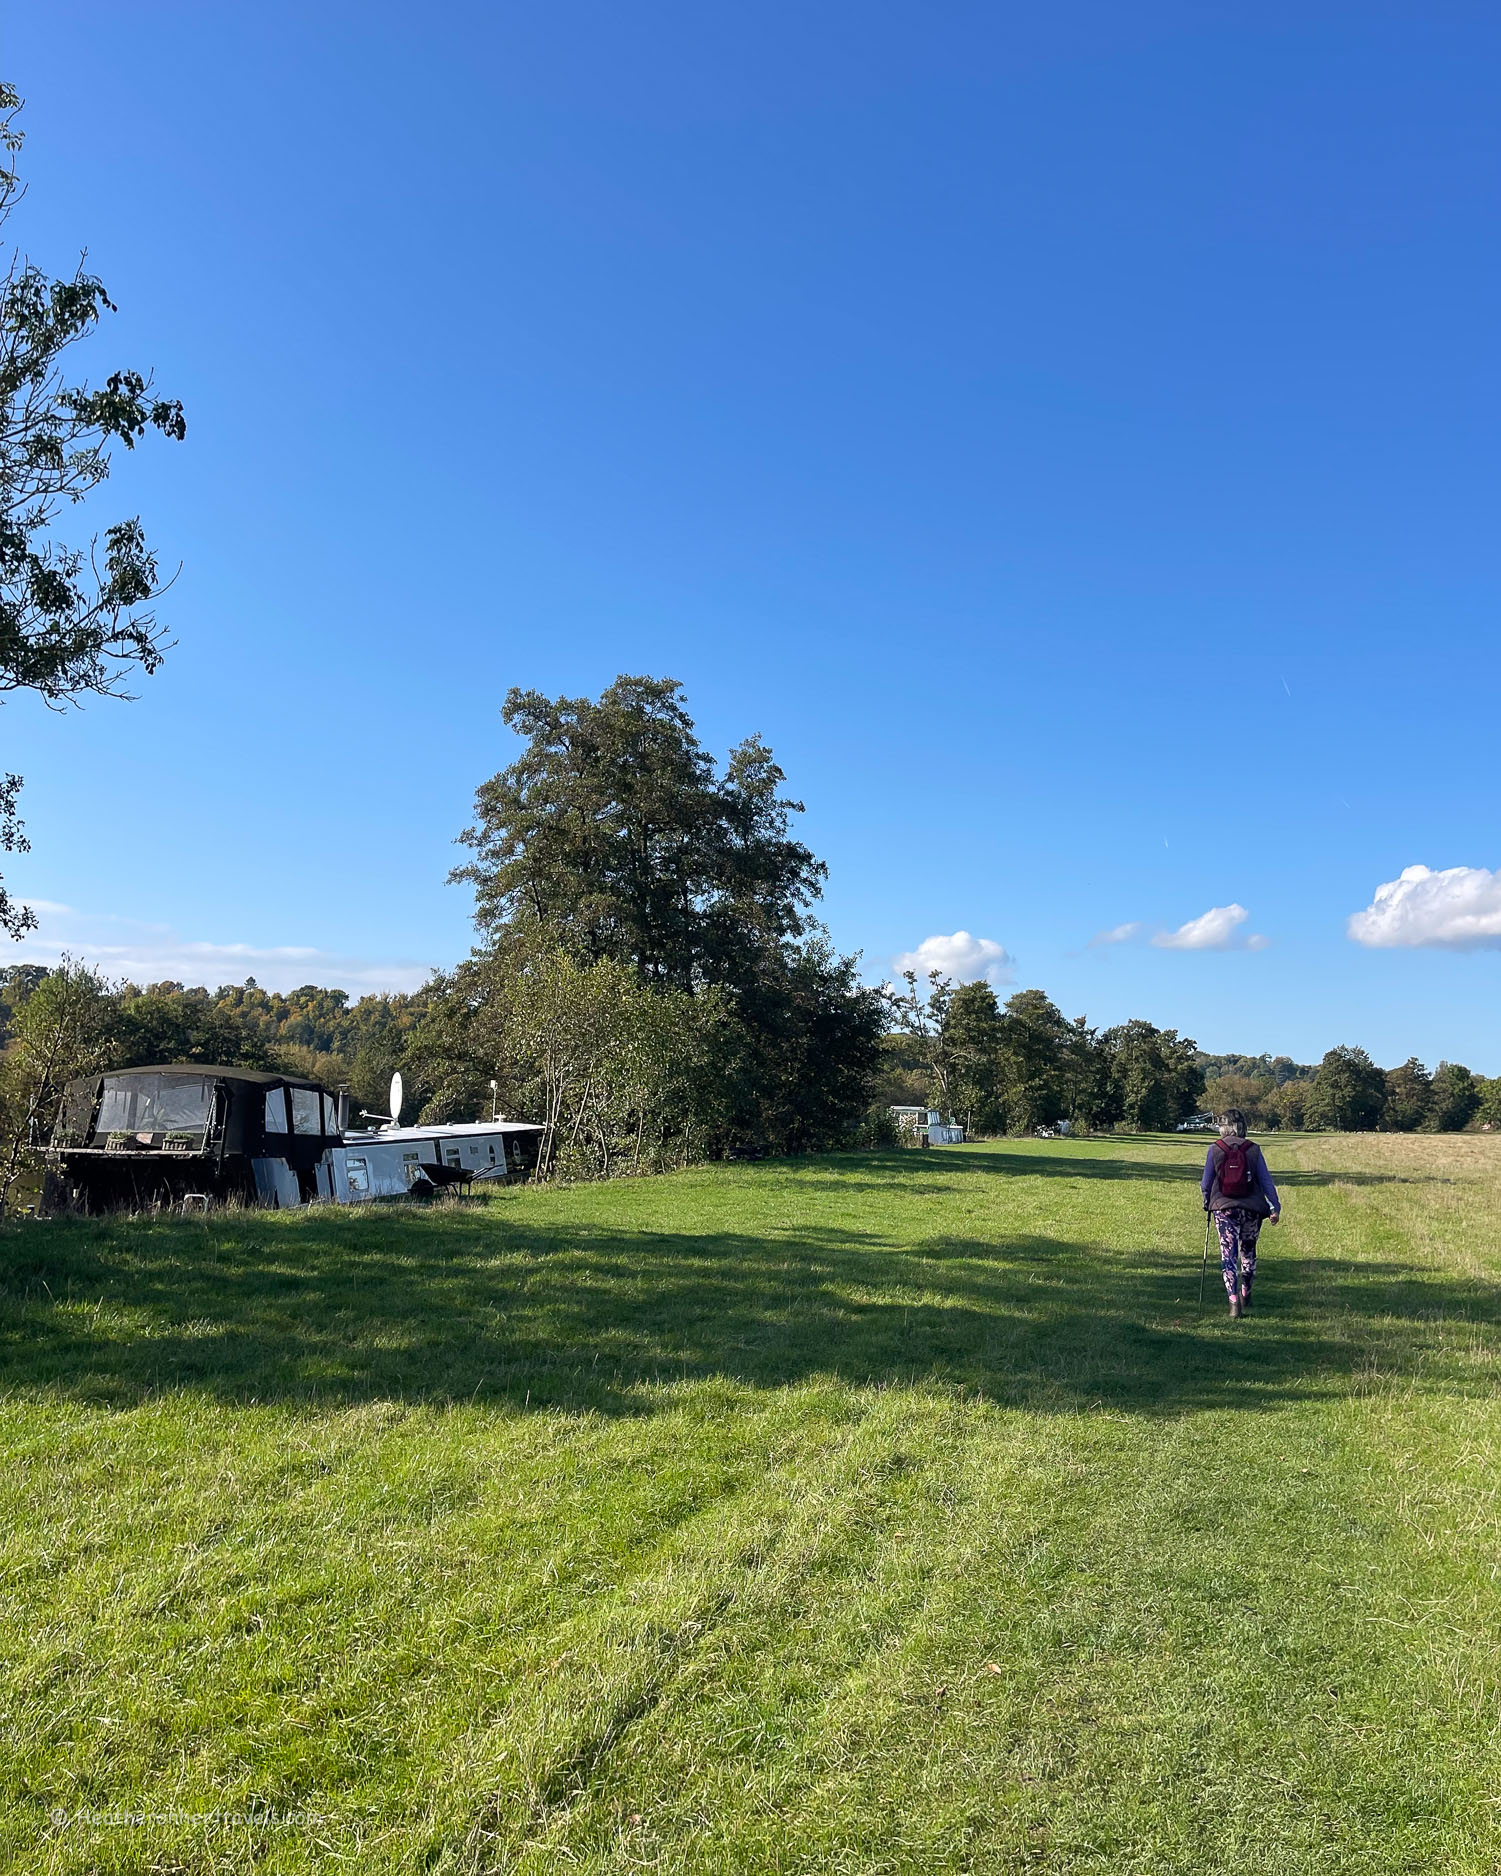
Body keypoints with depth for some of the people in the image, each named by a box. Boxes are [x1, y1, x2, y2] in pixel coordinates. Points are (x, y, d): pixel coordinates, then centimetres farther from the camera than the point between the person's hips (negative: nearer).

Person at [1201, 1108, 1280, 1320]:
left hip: (1224, 1209, -1)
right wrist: (1274, 1207, 3)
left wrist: (1207, 1203, 20)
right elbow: (1266, 1180, -1)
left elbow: (1206, 1183, 3)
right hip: (1251, 1209, 1)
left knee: (1228, 1255, 0)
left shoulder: (1215, 1150, -2)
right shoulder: (1253, 1150, -2)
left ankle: (1233, 1302, -11)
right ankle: (1245, 1293, 32)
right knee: (1248, 1250, 22)